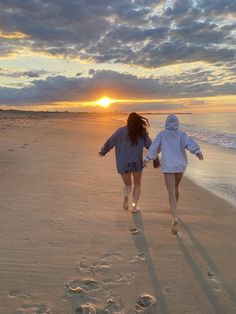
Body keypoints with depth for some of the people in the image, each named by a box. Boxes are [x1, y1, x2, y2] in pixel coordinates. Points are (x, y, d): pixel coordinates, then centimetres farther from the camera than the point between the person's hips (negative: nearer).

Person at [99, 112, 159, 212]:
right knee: (137, 184, 20)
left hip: (123, 164, 1)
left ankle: (126, 196, -15)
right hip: (136, 163, 0)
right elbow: (151, 147, 2)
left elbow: (109, 143, 5)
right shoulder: (142, 133, 1)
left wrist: (102, 152, 21)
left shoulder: (121, 131, 0)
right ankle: (134, 206, 12)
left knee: (128, 184, 18)